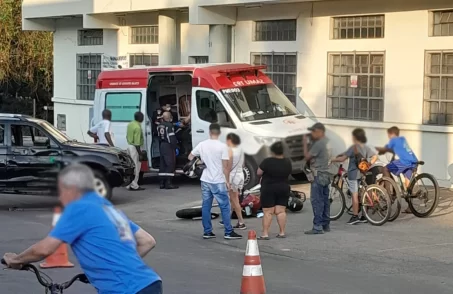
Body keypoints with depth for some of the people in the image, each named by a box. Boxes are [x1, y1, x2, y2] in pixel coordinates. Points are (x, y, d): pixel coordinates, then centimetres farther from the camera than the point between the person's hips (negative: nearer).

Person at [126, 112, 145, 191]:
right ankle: (134, 185, -2)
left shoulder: (130, 124, 8)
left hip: (129, 145, 10)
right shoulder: (137, 127, -20)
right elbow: (137, 143, -22)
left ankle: (129, 184, 18)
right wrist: (140, 153, -20)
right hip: (134, 147, -10)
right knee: (136, 166, -4)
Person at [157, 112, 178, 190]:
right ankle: (168, 183, -11)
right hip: (168, 146, -9)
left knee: (163, 164, 12)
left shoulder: (159, 126, 12)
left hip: (161, 146, 9)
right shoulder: (169, 125, -15)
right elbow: (172, 138, -19)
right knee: (170, 164, -6)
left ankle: (162, 183, 13)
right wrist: (175, 147, -15)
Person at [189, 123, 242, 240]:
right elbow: (225, 166, -13)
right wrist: (227, 181, -4)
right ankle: (228, 232, 1)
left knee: (206, 206, 10)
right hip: (218, 182, -5)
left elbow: (190, 157, 15)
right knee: (225, 207, 1)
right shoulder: (222, 146, -12)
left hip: (205, 180, 5)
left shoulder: (202, 145, 2)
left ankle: (207, 232, 12)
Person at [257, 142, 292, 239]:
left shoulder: (267, 162, -16)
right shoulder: (287, 162, 0)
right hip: (284, 189, 5)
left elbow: (258, 173, -7)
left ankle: (265, 234, -5)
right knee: (281, 211, 8)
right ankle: (282, 232, 8)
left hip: (268, 189, -5)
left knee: (268, 212, -3)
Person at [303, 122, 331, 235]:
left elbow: (307, 157, -10)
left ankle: (317, 227, -11)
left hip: (318, 175, -10)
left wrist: (305, 143, -3)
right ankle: (326, 225, 18)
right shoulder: (328, 142, 13)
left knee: (316, 201, -9)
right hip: (326, 174, 10)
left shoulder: (319, 144, -17)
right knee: (325, 200, 13)